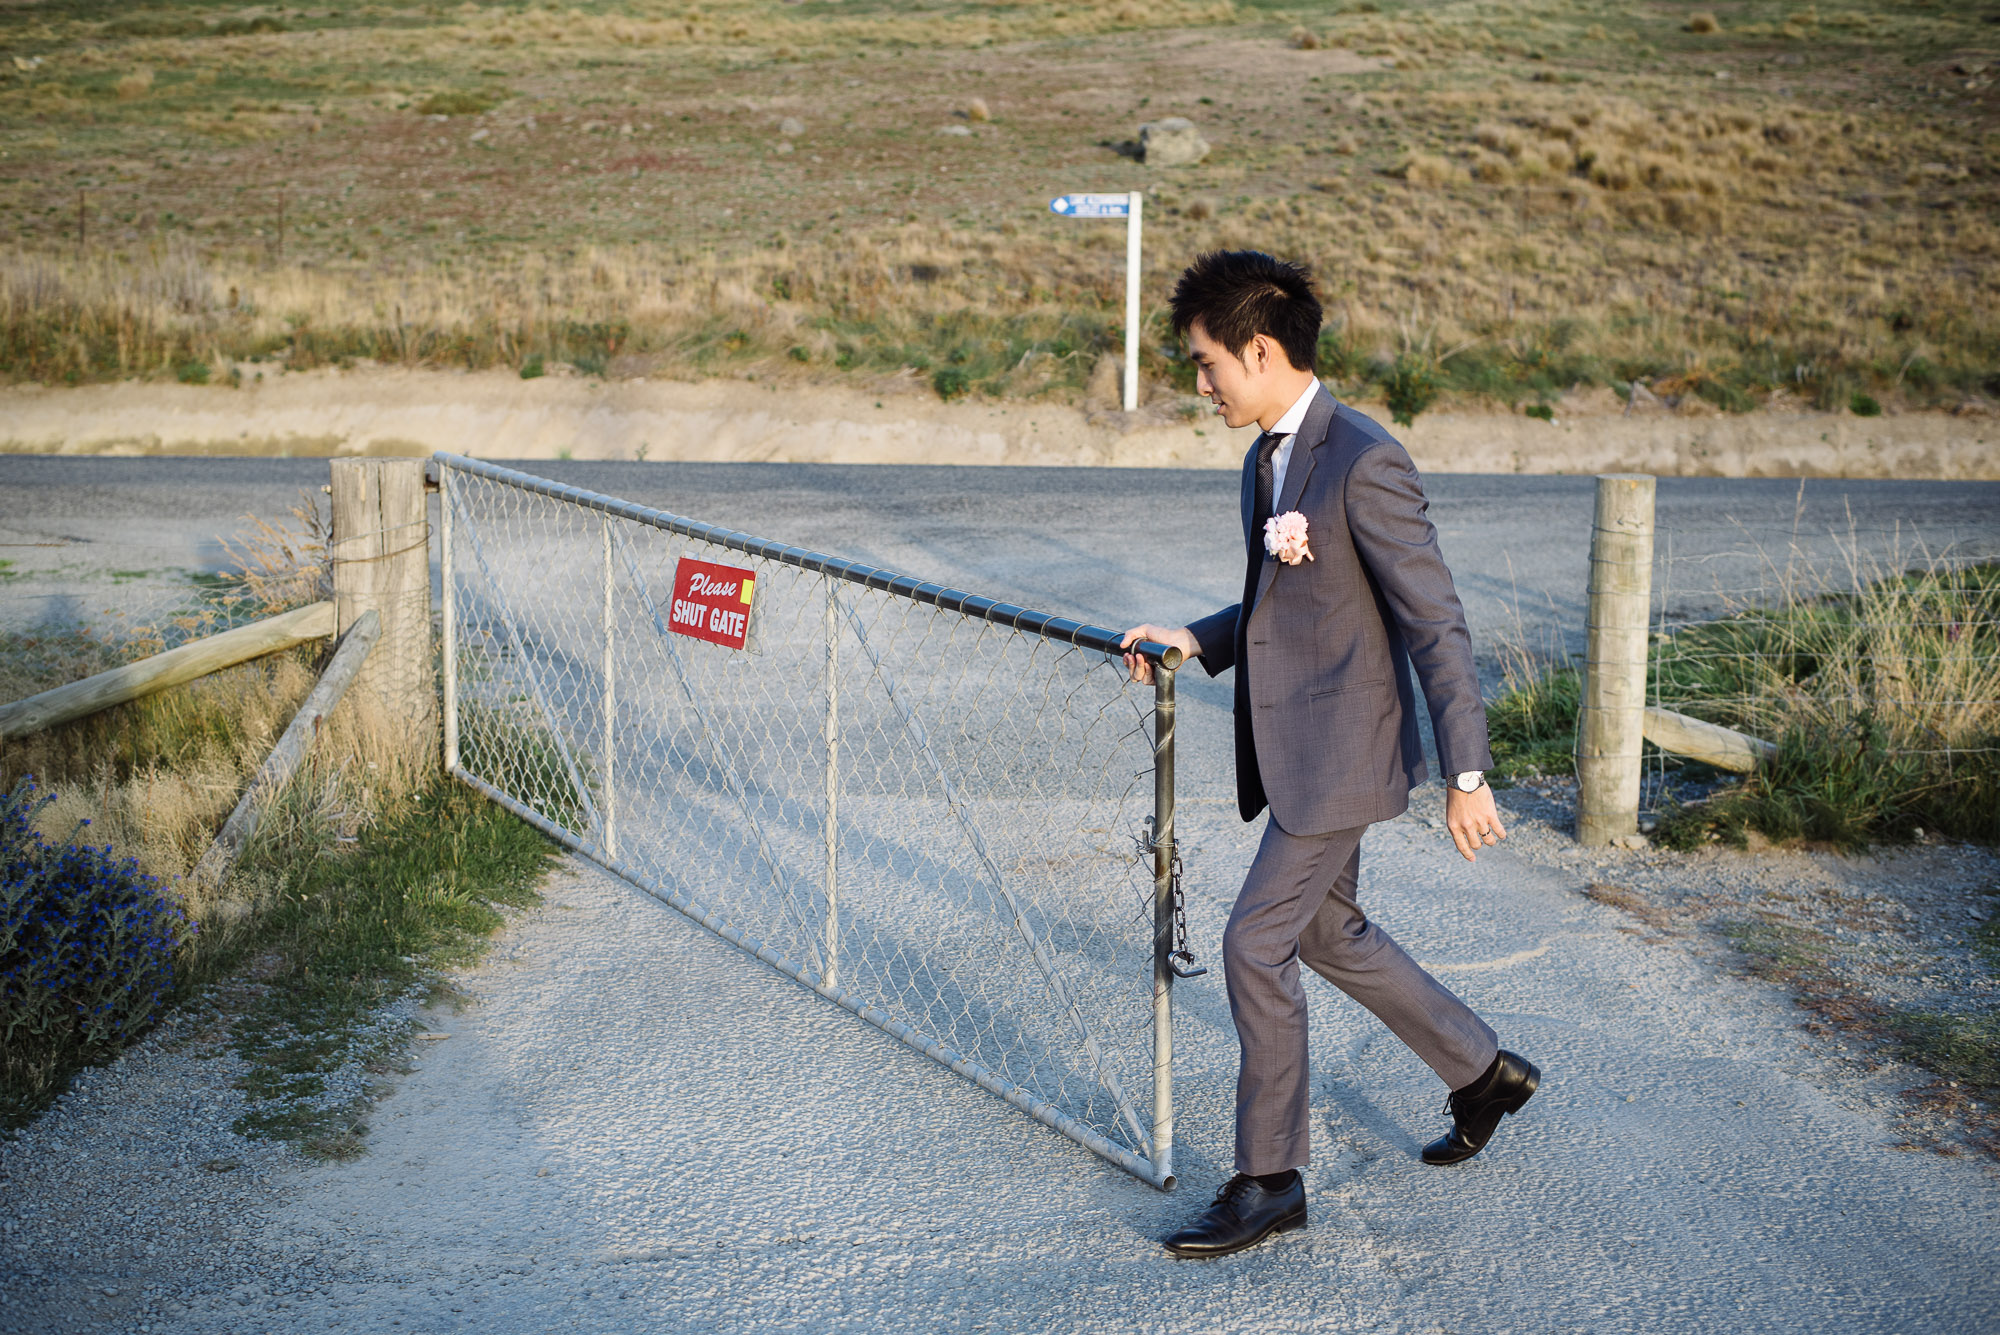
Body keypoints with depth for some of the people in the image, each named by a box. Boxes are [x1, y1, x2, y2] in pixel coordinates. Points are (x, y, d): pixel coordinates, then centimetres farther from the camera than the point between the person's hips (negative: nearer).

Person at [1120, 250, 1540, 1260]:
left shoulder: (1364, 463, -19)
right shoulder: (1265, 462, 10)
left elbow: (1435, 625, -19)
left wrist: (1465, 773, -19)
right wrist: (1193, 641, 4)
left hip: (1339, 753, -10)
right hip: (1292, 749, 10)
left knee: (1255, 944, -6)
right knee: (1327, 932, 20)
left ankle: (1268, 1181, 9)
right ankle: (1483, 1072, 39)